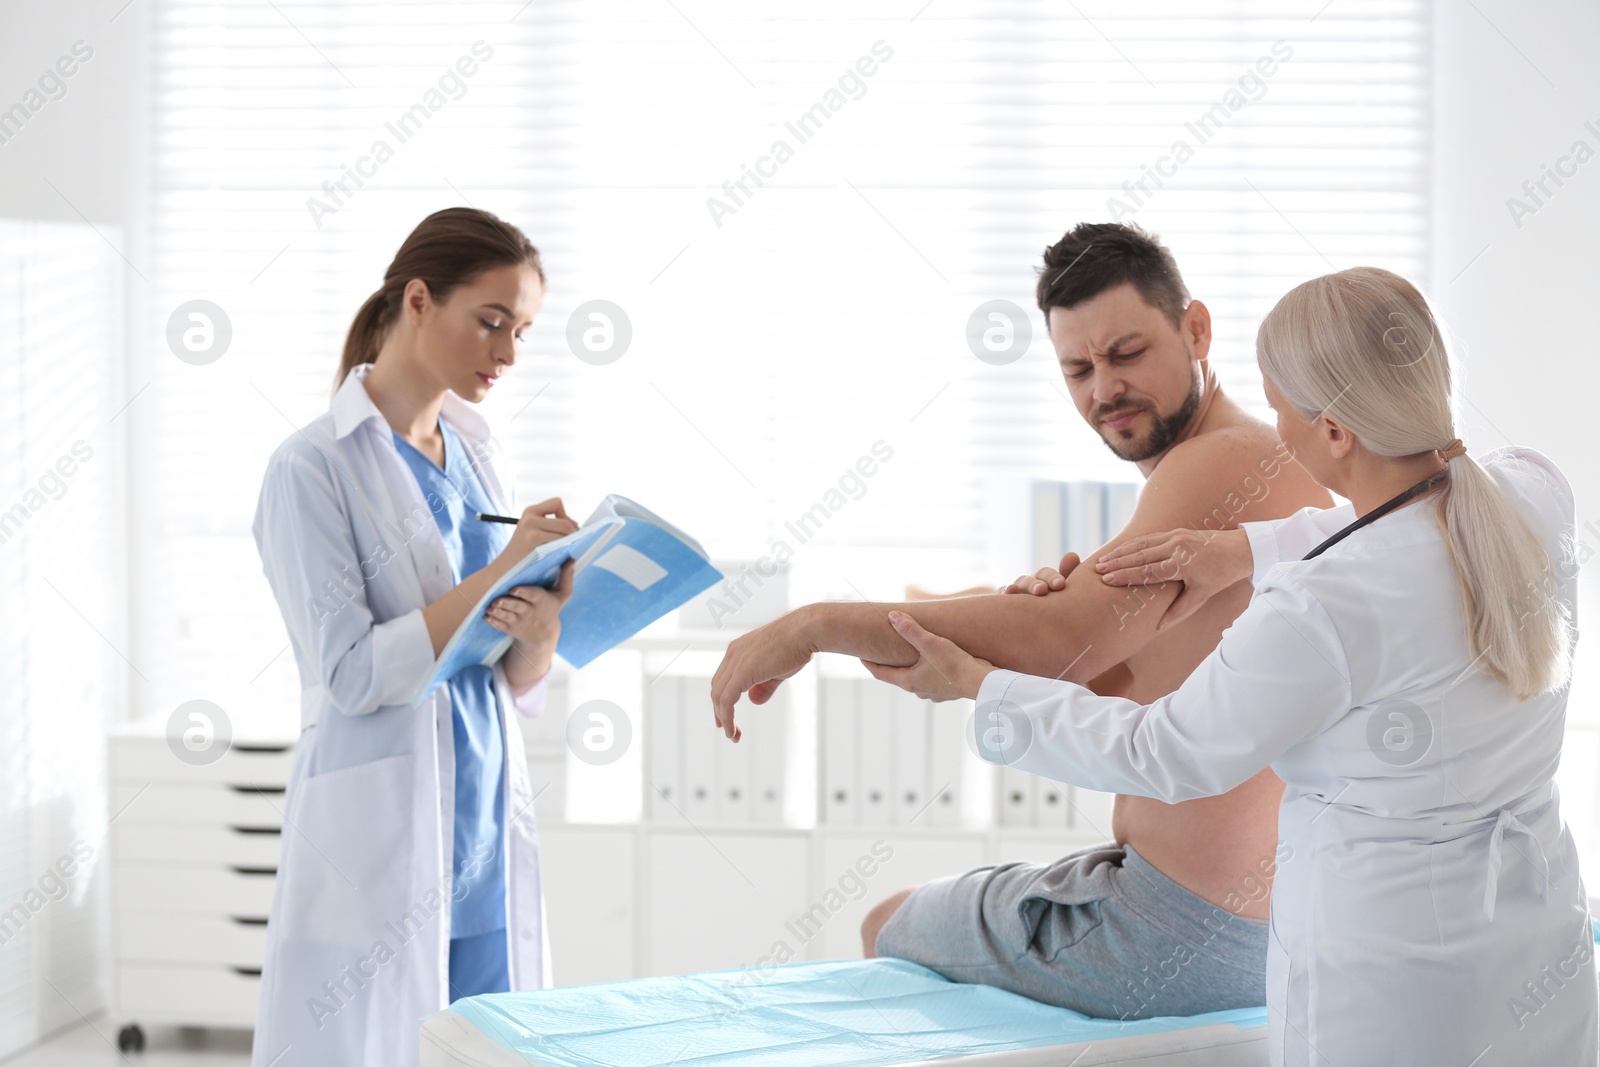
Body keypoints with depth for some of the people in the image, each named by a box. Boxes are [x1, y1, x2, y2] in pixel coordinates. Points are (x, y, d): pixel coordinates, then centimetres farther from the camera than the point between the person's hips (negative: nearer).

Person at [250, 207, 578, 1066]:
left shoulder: (474, 457, 13)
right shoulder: (313, 468, -7)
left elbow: (519, 689, 13)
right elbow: (351, 673, -15)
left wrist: (541, 627, -9)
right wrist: (498, 573, -17)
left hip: (489, 845, 6)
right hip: (378, 857, -6)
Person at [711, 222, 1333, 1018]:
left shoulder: (1221, 462, -18)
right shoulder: (1280, 464, 14)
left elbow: (1064, 641, -31)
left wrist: (818, 624, -27)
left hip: (1180, 937, -10)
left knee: (887, 930, 16)